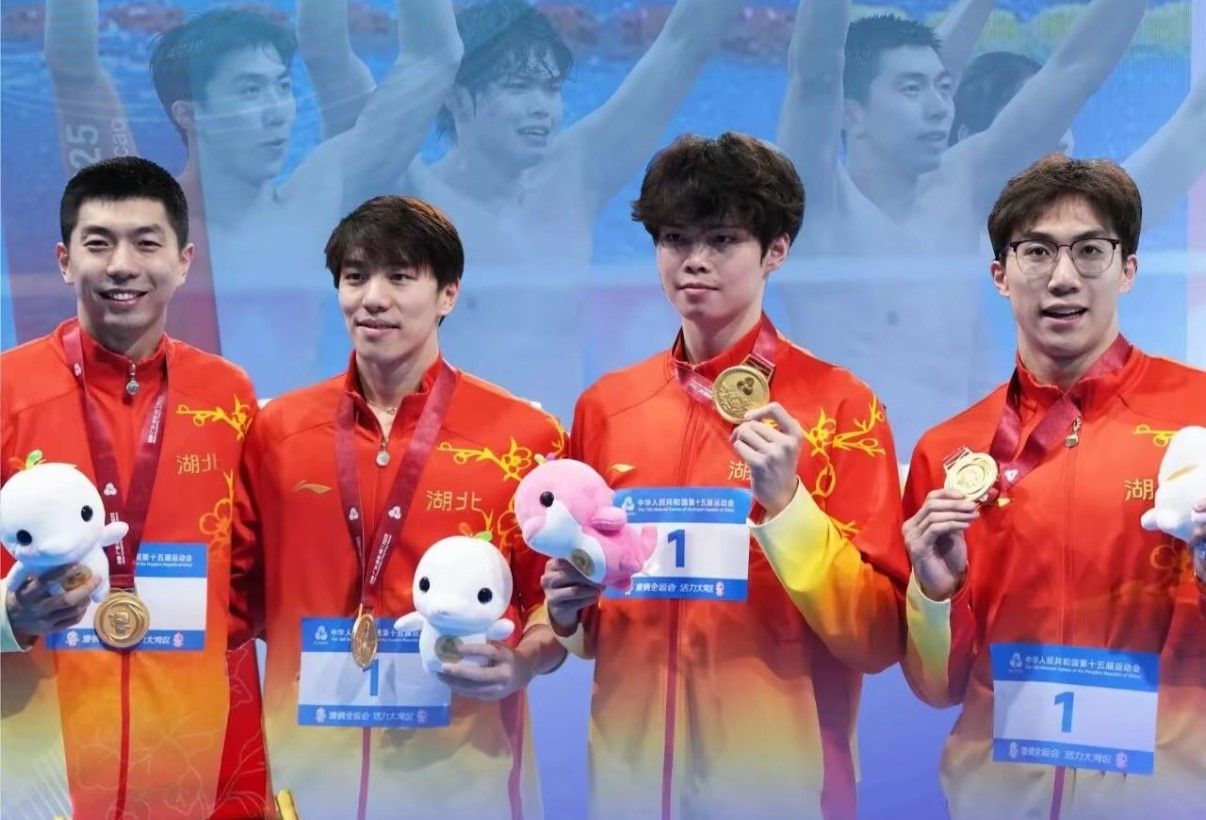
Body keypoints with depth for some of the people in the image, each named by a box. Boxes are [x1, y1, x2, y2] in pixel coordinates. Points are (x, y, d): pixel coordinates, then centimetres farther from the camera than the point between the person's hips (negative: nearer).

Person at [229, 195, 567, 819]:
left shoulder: (525, 436, -2)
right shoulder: (276, 430, 5)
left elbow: (556, 598, 3)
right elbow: (241, 593, 12)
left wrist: (521, 663, -15)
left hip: (461, 766, -1)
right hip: (309, 761, 2)